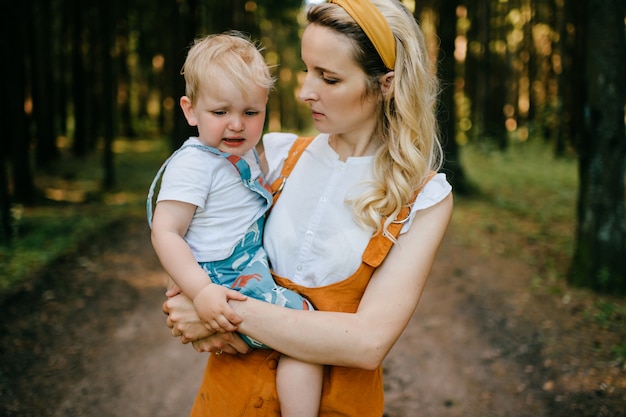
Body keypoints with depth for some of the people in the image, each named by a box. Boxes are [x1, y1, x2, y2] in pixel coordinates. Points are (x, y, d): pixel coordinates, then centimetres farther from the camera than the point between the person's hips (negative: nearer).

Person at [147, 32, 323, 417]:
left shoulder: (248, 154, 11)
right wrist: (201, 291, -29)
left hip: (257, 267, 9)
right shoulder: (193, 164, -16)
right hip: (227, 282, -9)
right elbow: (165, 233, -20)